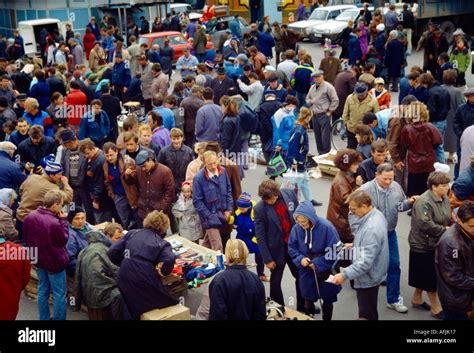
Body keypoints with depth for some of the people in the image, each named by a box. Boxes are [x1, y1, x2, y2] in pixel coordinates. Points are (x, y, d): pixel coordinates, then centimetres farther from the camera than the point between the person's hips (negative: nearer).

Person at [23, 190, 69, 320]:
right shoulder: (55, 223, -31)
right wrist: (63, 220, -11)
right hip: (54, 262, -7)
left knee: (43, 291, 21)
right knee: (59, 294, 8)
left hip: (39, 260, 7)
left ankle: (44, 318, 32)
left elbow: (26, 237, 7)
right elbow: (63, 240, -13)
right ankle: (59, 319, 17)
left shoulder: (30, 217, -9)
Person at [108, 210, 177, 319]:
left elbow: (113, 252, 8)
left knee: (134, 312, 26)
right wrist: (163, 271, 2)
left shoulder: (132, 233, 14)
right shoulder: (161, 243, 3)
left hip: (124, 281, 5)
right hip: (145, 284, -5)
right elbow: (169, 260, -18)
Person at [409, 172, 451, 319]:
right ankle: (436, 308, 19)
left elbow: (447, 218, 15)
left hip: (436, 243, 8)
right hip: (423, 245, -8)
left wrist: (452, 224, -6)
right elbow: (425, 224, -33)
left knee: (424, 275, 21)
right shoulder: (424, 202, -25)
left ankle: (417, 299, 39)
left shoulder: (445, 198, 2)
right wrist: (444, 230, -22)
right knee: (430, 277, 5)